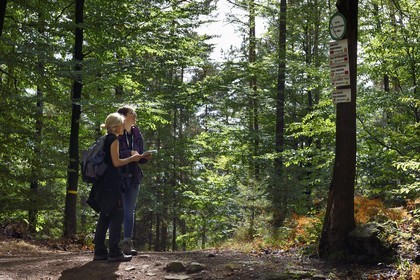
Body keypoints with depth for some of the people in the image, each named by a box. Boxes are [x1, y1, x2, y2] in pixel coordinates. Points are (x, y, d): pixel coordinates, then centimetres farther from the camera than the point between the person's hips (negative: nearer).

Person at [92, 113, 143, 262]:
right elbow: (116, 162, -15)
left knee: (105, 216, 11)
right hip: (112, 182, -10)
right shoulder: (114, 140, -9)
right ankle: (114, 252, -11)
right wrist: (132, 158, -4)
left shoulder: (105, 140, 19)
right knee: (117, 215, -8)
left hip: (103, 183, 10)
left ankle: (99, 251, 11)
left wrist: (130, 157, 22)